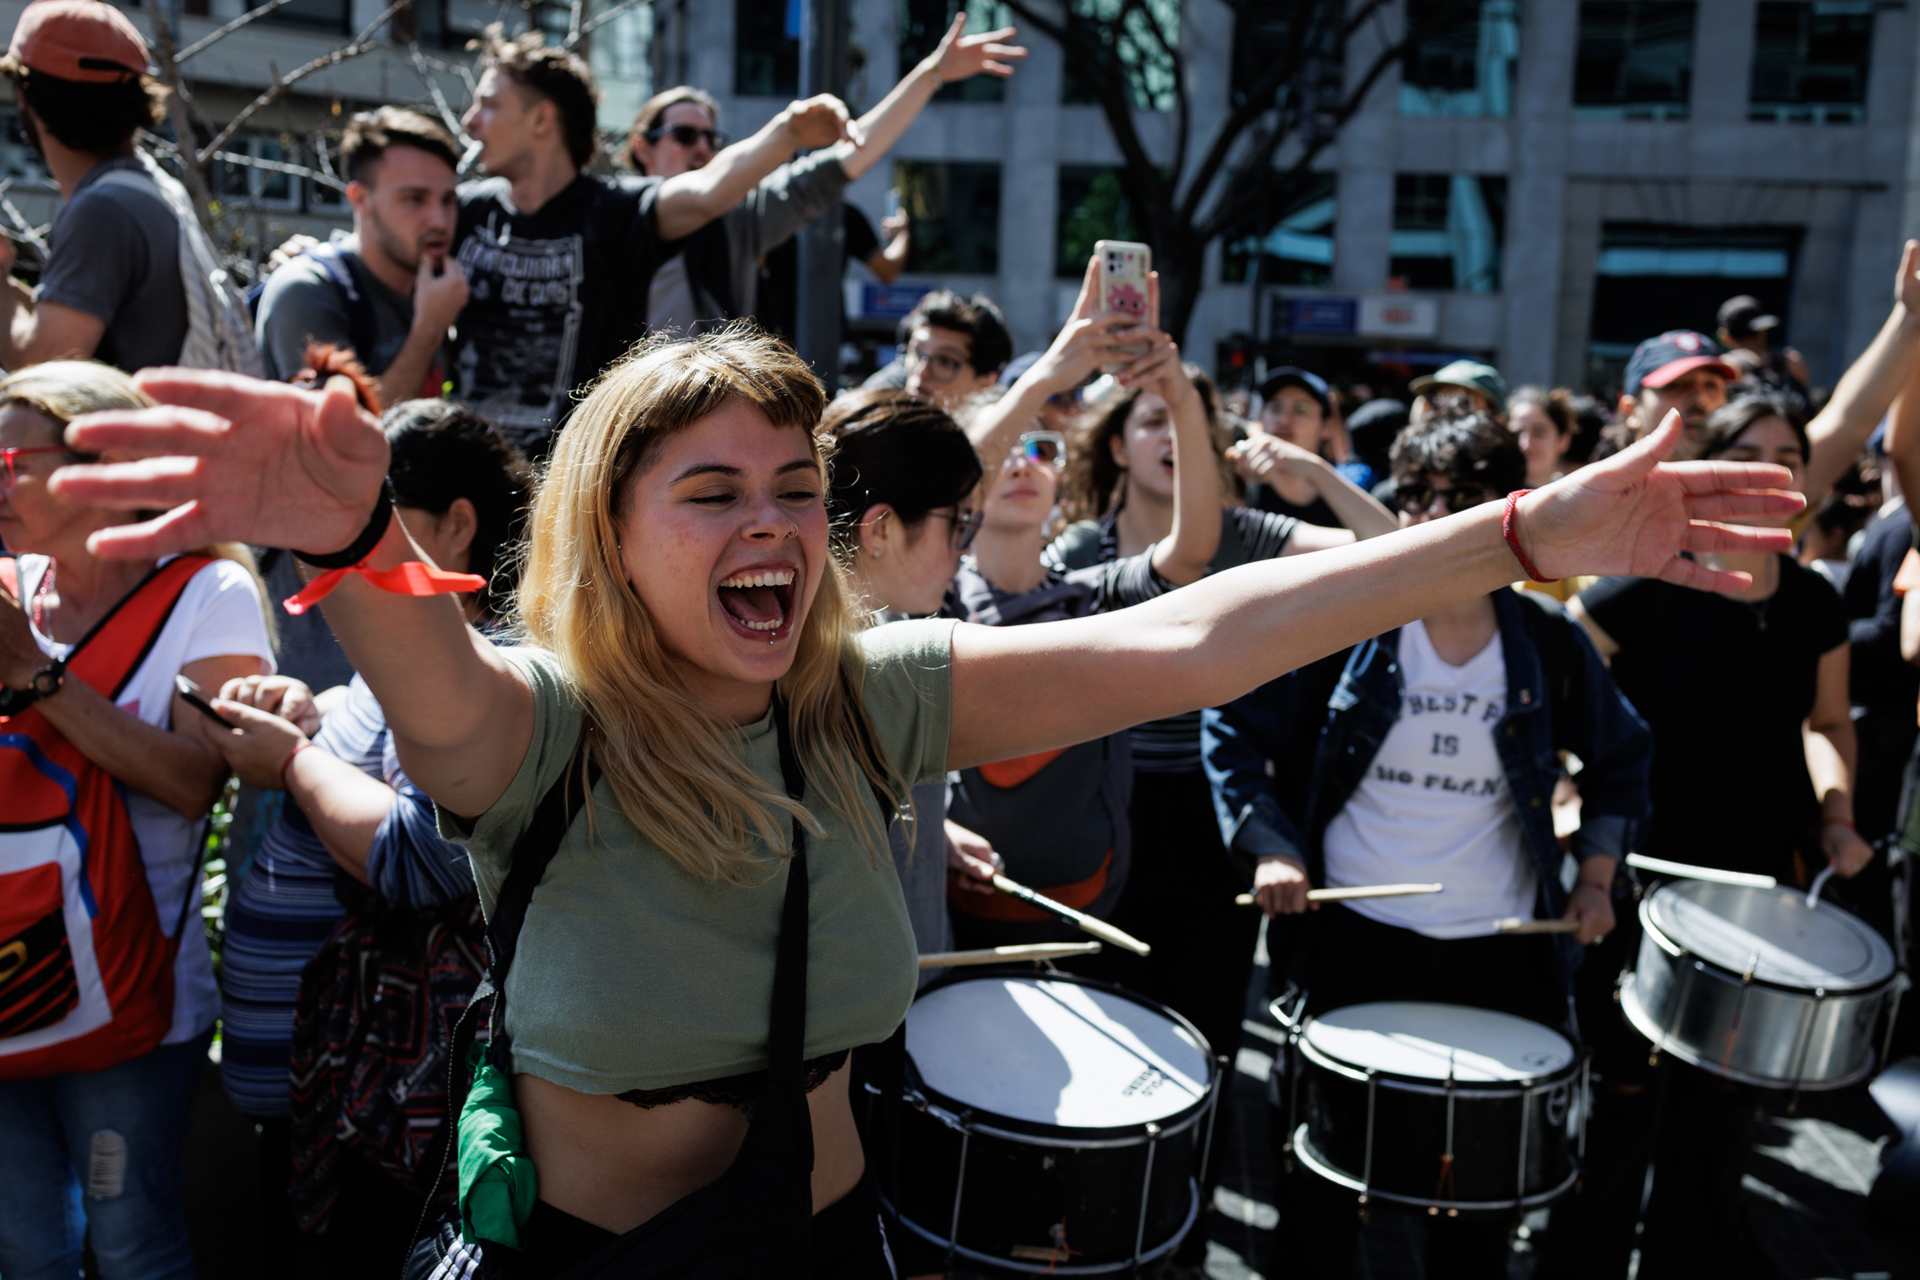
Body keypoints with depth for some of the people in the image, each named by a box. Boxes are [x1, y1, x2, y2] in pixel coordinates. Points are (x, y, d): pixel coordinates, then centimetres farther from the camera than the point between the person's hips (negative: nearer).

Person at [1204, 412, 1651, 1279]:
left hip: (1500, 951, 2)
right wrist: (1269, 848, -11)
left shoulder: (1550, 646, -1)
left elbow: (1622, 759, 14)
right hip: (1356, 938, -1)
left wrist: (1597, 875, 3)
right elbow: (1234, 729, -1)